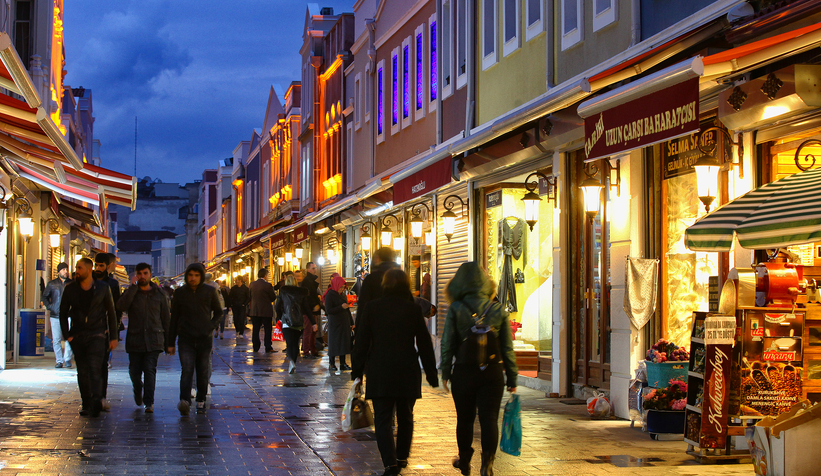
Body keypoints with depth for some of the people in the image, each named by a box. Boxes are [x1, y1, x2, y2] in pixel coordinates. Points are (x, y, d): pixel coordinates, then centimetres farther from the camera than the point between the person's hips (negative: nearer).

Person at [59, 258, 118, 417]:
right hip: (77, 336, 3)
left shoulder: (102, 288, 2)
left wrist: (113, 337, 4)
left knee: (95, 368, -18)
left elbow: (111, 313, 7)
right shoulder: (70, 289, 6)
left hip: (97, 334, -3)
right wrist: (67, 335, 0)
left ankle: (96, 401, -30)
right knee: (82, 372, 5)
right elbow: (63, 313, 11)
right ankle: (86, 404, 13)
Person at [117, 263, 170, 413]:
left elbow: (166, 318, 11)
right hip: (135, 339, 1)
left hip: (153, 340, -1)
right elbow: (121, 307, -16)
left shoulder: (159, 294, 8)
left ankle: (149, 402, -7)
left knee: (150, 370, -9)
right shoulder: (131, 292, 5)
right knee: (134, 371, 6)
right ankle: (138, 389, 37)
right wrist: (133, 287, -16)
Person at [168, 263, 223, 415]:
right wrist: (170, 342, 8)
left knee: (203, 372, 6)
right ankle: (184, 401, -26)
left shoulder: (210, 292, 4)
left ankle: (201, 401, 19)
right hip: (186, 339, -1)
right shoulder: (180, 292, 5)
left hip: (205, 339, 1)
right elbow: (174, 318, 9)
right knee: (187, 370, -14)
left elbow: (218, 312, 17)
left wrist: (212, 326, -1)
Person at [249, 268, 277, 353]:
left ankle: (256, 348, 13)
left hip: (254, 310, 4)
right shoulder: (267, 285, -15)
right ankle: (268, 348, 0)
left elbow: (250, 296, 11)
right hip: (266, 311, -4)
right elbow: (273, 297, -8)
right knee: (268, 330, 2)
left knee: (255, 330, 11)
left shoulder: (252, 284, 1)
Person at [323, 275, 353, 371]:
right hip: (334, 323, -7)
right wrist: (341, 307, -22)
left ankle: (342, 363, 12)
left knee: (343, 342, 7)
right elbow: (328, 310, -16)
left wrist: (351, 322, 16)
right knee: (334, 343, -2)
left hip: (344, 323, 7)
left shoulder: (342, 295, 12)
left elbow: (347, 309, 18)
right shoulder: (329, 295, -10)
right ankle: (331, 364, 5)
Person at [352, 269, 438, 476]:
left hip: (380, 372, -1)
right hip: (408, 373, 2)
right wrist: (431, 373, 11)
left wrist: (357, 370, 8)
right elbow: (425, 344, 4)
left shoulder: (372, 308, -2)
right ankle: (402, 457, 27)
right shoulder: (414, 310, -1)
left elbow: (361, 342, 0)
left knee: (383, 419, -2)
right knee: (405, 417, 18)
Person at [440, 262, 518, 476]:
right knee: (489, 418, 2)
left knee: (465, 419, 13)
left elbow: (448, 344, -4)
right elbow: (507, 347, 2)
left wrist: (445, 372, 4)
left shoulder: (455, 309, -5)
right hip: (493, 372, 0)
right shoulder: (498, 310, 0)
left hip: (464, 372, 0)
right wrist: (512, 377, 8)